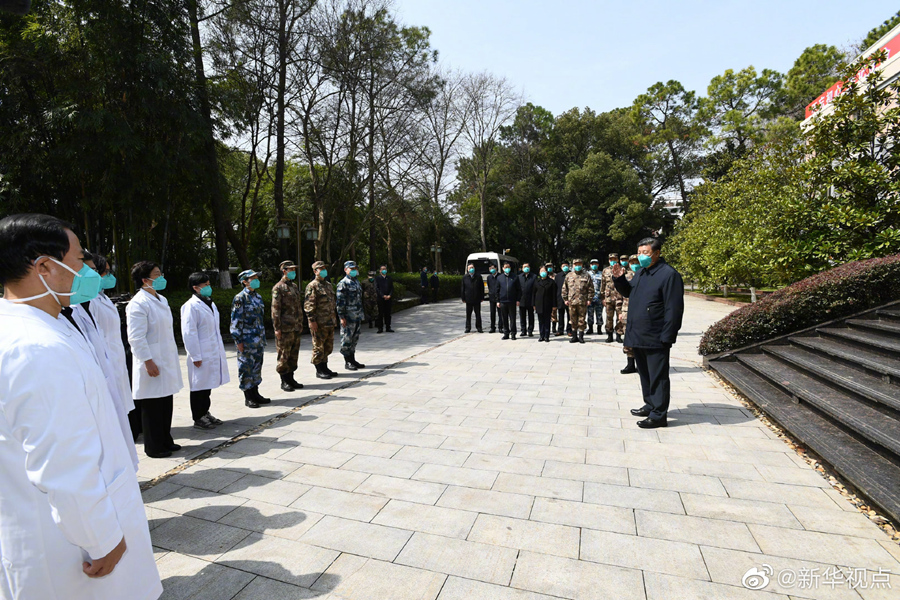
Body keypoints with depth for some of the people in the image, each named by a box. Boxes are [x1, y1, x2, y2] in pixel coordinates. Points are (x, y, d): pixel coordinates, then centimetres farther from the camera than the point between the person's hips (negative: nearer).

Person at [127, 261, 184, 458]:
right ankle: (154, 447, 17)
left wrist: (174, 358, 18)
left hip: (167, 361, 8)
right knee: (152, 408, 4)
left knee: (166, 405, 16)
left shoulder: (162, 300, 13)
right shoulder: (138, 303, -14)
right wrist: (148, 362, -20)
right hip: (153, 364, -8)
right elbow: (136, 337, -18)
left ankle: (165, 441, 28)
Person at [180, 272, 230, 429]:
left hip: (213, 354, 8)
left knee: (208, 385, 17)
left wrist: (220, 350, 18)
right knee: (199, 387, 3)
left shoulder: (210, 304, 13)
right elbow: (189, 333, -16)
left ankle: (205, 413, 30)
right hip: (201, 355, -8)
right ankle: (198, 419, 15)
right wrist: (195, 356, -17)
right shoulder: (191, 306, -13)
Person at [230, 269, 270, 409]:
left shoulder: (258, 296, 13)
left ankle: (255, 393, 24)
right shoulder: (240, 298, -10)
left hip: (258, 340, 7)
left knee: (257, 366, 13)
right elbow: (236, 320, -12)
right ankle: (248, 397, 10)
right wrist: (238, 340, -15)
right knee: (246, 368, 1)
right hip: (247, 341, -7)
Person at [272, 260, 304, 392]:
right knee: (284, 355, 0)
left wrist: (300, 323, 19)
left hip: (296, 328, 8)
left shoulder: (294, 286, 16)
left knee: (294, 354, 12)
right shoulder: (278, 288, -8)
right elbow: (275, 309, -12)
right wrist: (277, 328, -16)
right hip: (285, 328, -7)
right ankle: (284, 382, 9)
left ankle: (291, 379, 22)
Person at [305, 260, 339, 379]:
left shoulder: (328, 285, 17)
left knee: (328, 347, 14)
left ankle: (325, 367, 25)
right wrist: (312, 320, -19)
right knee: (318, 347, 0)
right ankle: (319, 371, 9)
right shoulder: (312, 286, -8)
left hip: (330, 322, 8)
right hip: (319, 323, -8)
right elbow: (309, 305, -14)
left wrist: (334, 317, 21)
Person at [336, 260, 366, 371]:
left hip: (358, 316, 8)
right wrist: (342, 317, -18)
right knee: (347, 339, -1)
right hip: (348, 317, -8)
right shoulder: (343, 283, -10)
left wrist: (362, 313, 20)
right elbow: (340, 301, -14)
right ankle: (347, 362, 7)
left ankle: (352, 359, 23)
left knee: (355, 338, 13)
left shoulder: (357, 282, 16)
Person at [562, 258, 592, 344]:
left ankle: (581, 336, 10)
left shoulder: (586, 276, 5)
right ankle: (574, 336, 17)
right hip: (571, 301, 2)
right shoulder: (568, 275, 10)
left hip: (582, 302, -2)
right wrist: (565, 299, 6)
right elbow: (564, 288, 12)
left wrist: (589, 299, -2)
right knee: (573, 320, 7)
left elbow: (591, 289, 5)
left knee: (581, 319, 1)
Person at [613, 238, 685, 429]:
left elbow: (674, 309, -17)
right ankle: (650, 405, 33)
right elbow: (628, 292, 27)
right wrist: (619, 279, 7)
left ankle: (659, 415, 10)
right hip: (638, 336, 9)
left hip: (655, 339, -9)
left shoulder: (668, 274, -13)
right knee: (644, 373, 19)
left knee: (657, 376, 1)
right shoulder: (641, 273, 14)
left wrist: (666, 337, -19)